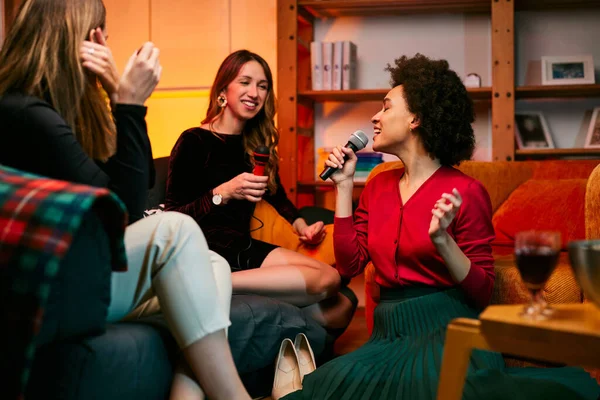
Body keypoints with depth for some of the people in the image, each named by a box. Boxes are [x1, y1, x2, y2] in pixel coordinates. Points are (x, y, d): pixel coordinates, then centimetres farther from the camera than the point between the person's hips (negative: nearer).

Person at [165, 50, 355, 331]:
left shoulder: (256, 143, 15)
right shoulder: (194, 142, -6)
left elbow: (275, 192, 29)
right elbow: (172, 217, -11)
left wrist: (301, 225, 11)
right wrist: (224, 193, -22)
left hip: (244, 249, 8)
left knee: (339, 309, -13)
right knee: (325, 279, -22)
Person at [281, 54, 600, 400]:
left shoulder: (464, 191, -6)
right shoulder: (379, 185, 13)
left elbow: (482, 293, -6)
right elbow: (350, 264, 6)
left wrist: (442, 239, -23)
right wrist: (344, 185, 7)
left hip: (446, 330, -5)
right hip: (390, 334, 5)